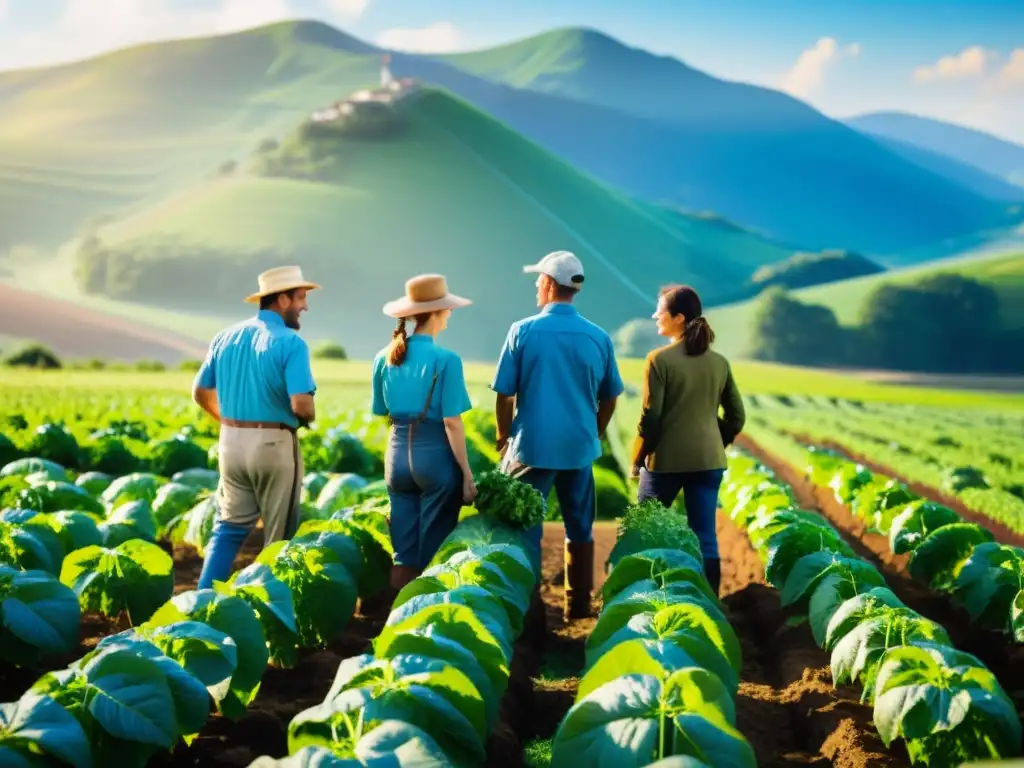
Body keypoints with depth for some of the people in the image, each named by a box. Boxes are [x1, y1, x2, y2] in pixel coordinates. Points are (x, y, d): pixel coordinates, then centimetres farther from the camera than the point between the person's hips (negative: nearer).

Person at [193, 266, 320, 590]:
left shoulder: (226, 338, 7)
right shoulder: (290, 343, -13)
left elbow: (201, 392, 12)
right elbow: (301, 404, -22)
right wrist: (308, 418, 1)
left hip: (230, 441, 6)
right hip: (273, 444, -6)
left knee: (230, 526, 16)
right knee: (279, 534, 8)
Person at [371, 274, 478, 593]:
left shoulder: (385, 358, 4)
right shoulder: (445, 359, -13)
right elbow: (452, 422, -14)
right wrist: (467, 473, -8)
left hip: (397, 453, 5)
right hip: (435, 454, -5)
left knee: (403, 553, 12)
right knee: (432, 553, 6)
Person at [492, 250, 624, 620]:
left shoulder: (523, 331, -9)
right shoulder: (598, 337, -2)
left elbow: (504, 394, -5)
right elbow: (609, 398, 8)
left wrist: (504, 437, 10)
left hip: (532, 446, -2)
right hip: (579, 448, 2)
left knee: (525, 527, 7)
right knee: (580, 529, 13)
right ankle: (577, 606, 17)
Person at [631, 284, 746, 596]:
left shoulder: (660, 360, -9)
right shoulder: (719, 362, 6)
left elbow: (650, 418, -10)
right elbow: (736, 417, 9)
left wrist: (637, 460, 2)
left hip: (666, 460, -4)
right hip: (709, 461, 4)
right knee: (705, 538, 5)